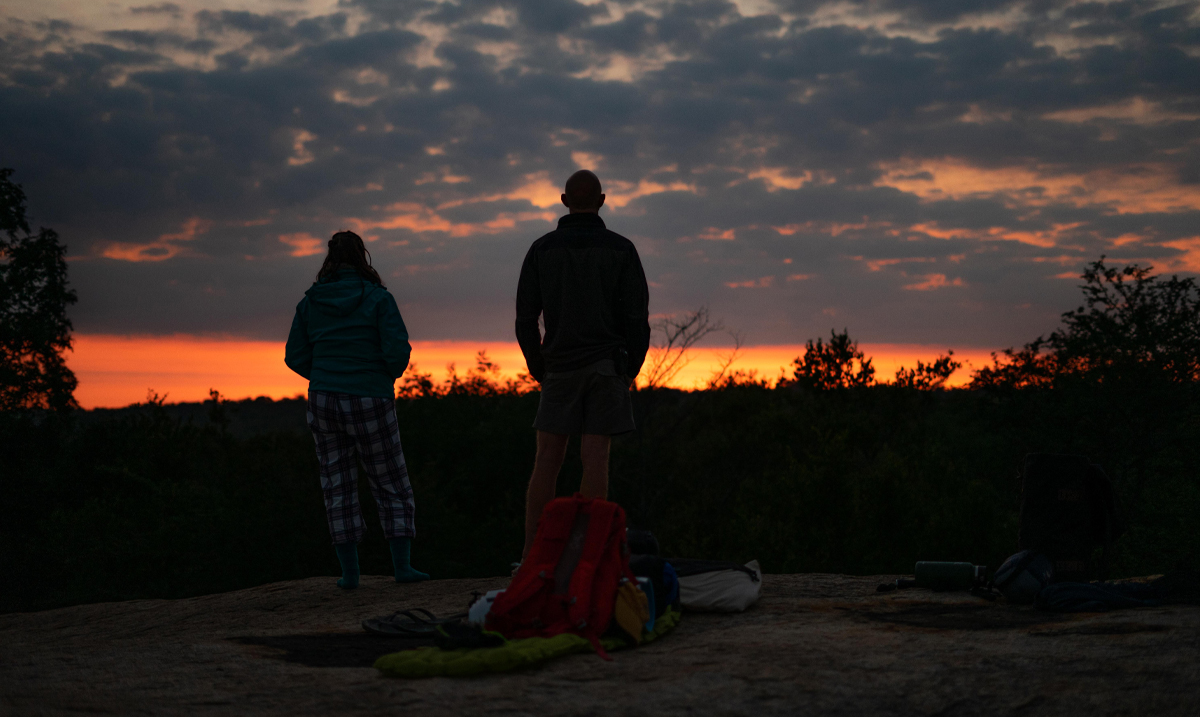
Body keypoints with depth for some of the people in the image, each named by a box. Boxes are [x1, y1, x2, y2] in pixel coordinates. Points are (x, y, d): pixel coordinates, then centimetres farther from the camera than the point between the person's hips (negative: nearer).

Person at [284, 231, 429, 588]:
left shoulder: (310, 302, 4)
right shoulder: (377, 297, -7)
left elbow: (295, 357, 6)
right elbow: (398, 350, -14)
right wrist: (389, 376, 7)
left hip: (323, 401, 3)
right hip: (370, 403, -3)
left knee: (338, 487, 9)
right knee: (392, 487, 7)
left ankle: (349, 571, 8)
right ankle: (402, 565, 2)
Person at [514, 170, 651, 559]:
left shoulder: (541, 249, 5)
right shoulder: (621, 249, 0)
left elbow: (525, 318, 3)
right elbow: (637, 317, -5)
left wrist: (539, 371, 13)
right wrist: (631, 370, 6)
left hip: (560, 367, 1)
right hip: (607, 366, -1)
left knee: (547, 460, 4)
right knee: (594, 458, -2)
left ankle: (531, 555, 1)